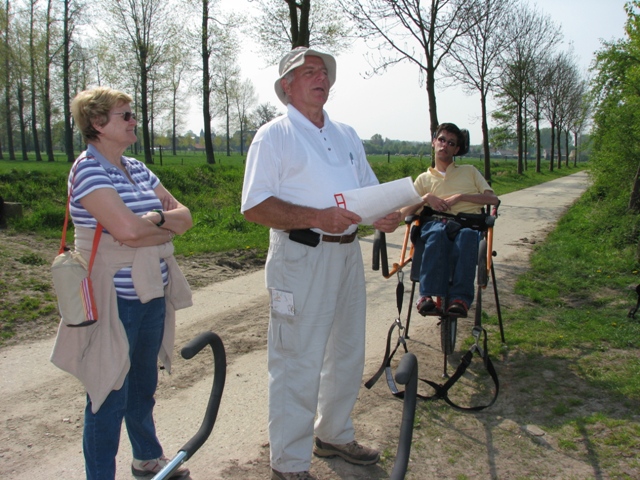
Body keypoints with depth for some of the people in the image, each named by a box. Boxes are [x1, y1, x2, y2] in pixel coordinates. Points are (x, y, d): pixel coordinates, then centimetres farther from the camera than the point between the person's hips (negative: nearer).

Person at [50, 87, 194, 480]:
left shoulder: (137, 169, 11)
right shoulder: (88, 169, -13)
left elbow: (185, 216, 7)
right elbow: (128, 230, -26)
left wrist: (155, 219, -13)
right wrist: (166, 221, -7)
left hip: (151, 295, 8)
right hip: (113, 300, -8)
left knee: (143, 386, 22)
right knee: (110, 395, 3)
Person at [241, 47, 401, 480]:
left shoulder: (347, 135, 17)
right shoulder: (274, 135, -5)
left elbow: (371, 188, 20)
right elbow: (255, 206, -14)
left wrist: (389, 213, -3)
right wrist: (317, 217, -24)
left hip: (348, 253, 8)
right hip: (301, 258, -7)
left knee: (348, 353, 18)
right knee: (298, 364, -2)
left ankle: (335, 435, 38)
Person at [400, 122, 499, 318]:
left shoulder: (470, 171, 29)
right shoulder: (425, 178, 29)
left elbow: (493, 199, 12)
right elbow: (405, 212, 17)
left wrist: (460, 196, 1)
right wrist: (426, 198, 0)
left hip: (469, 222, 0)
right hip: (436, 222, 1)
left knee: (467, 235, -40)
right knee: (437, 234, -39)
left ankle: (460, 298, -48)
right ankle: (428, 295, -48)